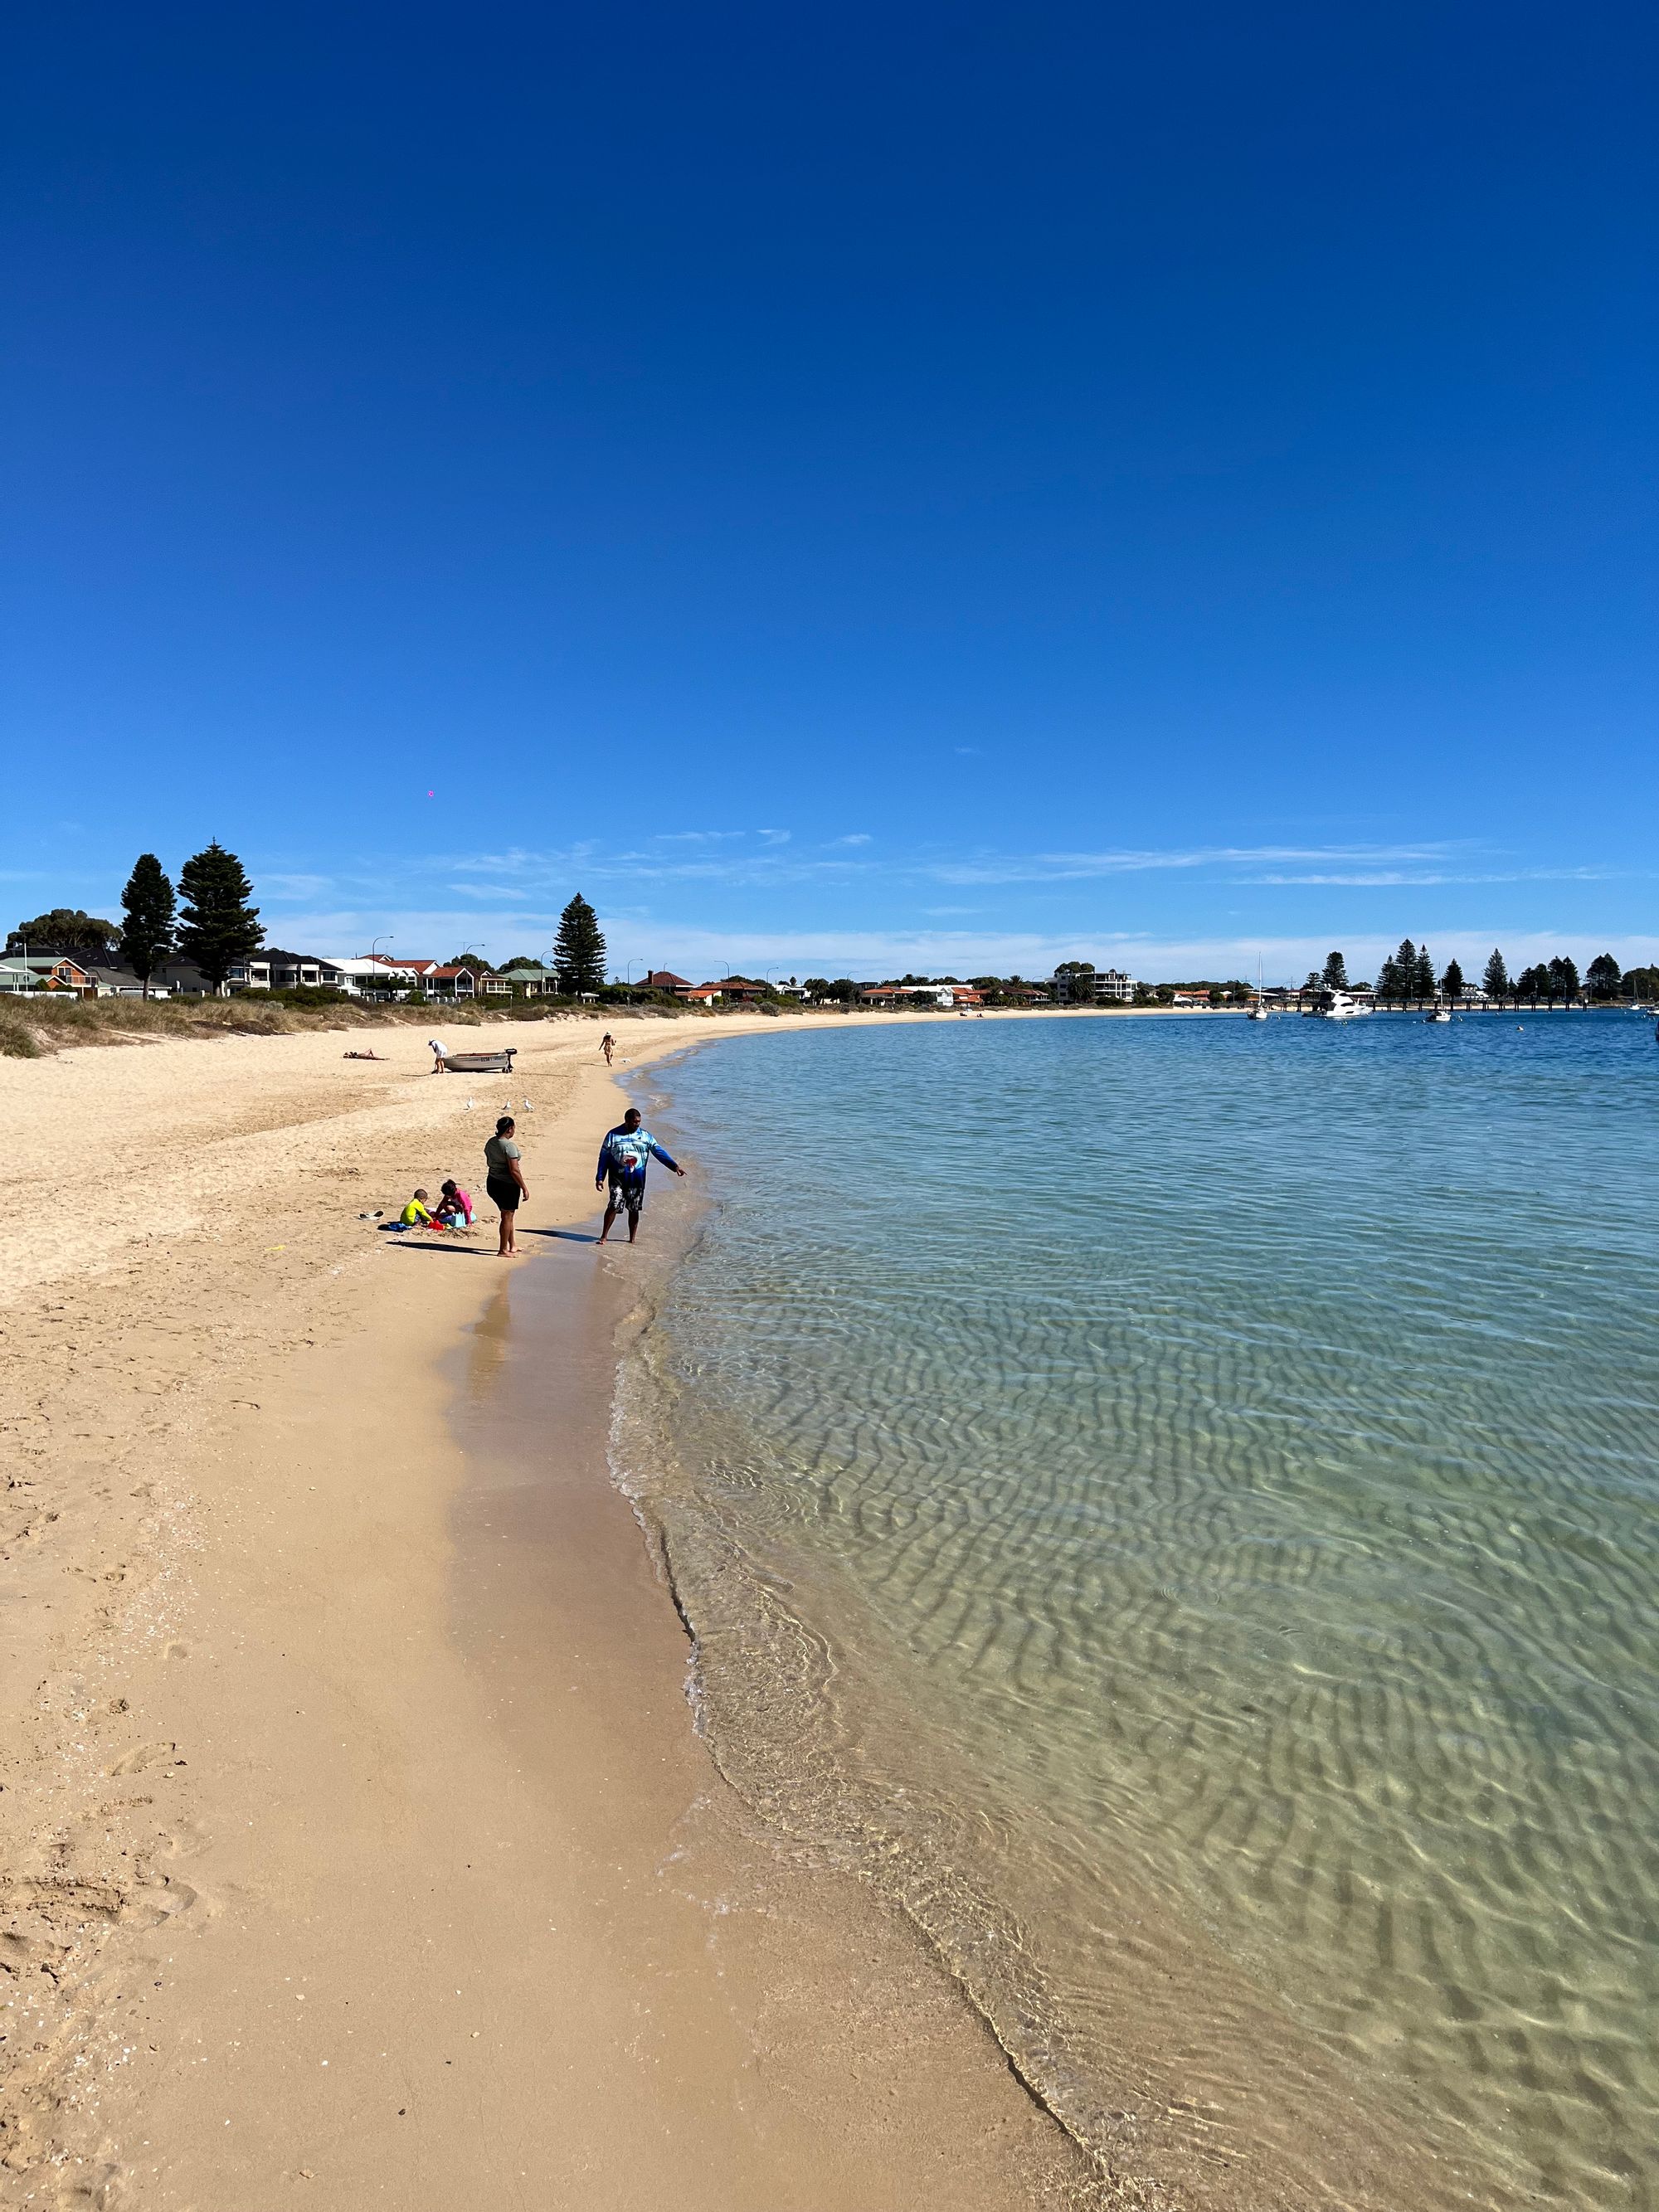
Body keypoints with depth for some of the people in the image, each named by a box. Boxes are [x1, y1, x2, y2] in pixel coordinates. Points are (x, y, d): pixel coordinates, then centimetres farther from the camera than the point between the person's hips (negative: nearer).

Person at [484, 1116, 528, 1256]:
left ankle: (512, 1246, 33)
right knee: (507, 1217, 2)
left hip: (492, 1182, 9)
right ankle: (503, 1250, 8)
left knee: (507, 1215, 22)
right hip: (508, 1185, -9)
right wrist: (524, 1188, -16)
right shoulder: (509, 1146, -22)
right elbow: (514, 1170, -23)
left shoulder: (491, 1143, 5)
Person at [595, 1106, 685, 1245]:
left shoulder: (645, 1135, 4)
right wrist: (600, 1178, -3)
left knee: (634, 1210, 8)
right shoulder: (613, 1135, -1)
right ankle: (604, 1236, 2)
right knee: (614, 1206, -11)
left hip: (637, 1180, 2)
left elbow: (658, 1151, 0)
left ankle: (632, 1240, 19)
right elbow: (604, 1157, 1)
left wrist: (674, 1166, -10)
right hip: (618, 1179, -2)